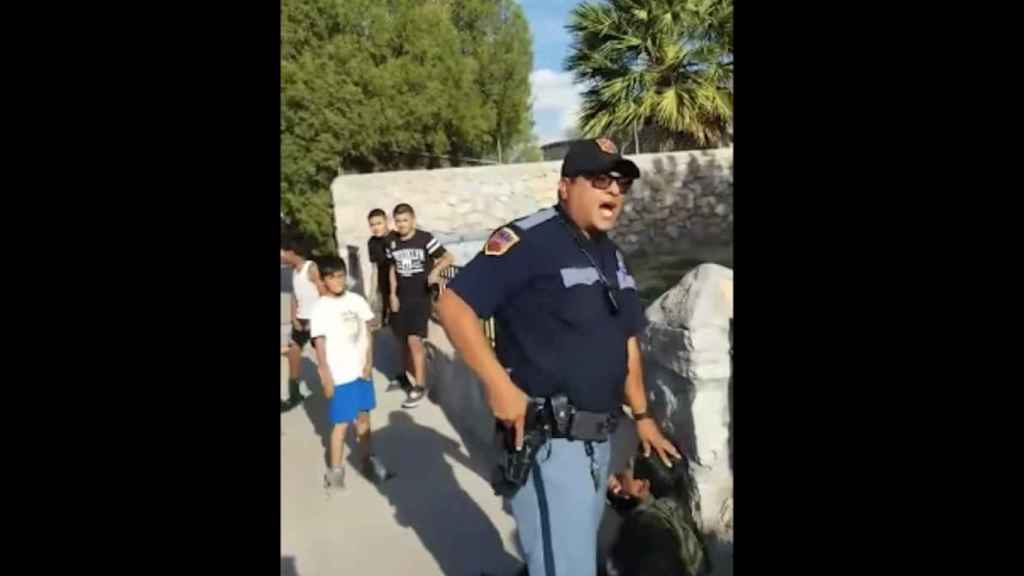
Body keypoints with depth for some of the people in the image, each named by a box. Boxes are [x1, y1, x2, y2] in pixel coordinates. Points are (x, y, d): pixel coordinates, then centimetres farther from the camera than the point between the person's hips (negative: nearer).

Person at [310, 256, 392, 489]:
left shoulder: (357, 300, 1)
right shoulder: (321, 309, -11)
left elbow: (367, 333, 6)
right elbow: (320, 344, -11)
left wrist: (369, 363, -2)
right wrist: (326, 377, -12)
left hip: (361, 370, 4)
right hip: (339, 375, -4)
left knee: (363, 416, 16)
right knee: (341, 423, 1)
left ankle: (368, 461, 30)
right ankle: (335, 470, 13)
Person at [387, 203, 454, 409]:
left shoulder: (425, 238, -11)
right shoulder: (392, 243, 3)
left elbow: (448, 257, -10)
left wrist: (435, 271, -29)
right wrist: (393, 294, 8)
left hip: (421, 297, -5)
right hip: (402, 298, 5)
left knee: (414, 340, -13)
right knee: (404, 341, 15)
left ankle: (420, 386, -4)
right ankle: (409, 375, 36)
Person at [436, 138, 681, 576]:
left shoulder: (610, 254, 11)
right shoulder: (529, 240, -16)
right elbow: (453, 303, -21)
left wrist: (642, 416, 18)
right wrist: (499, 385, -24)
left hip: (597, 439, 9)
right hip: (548, 441, -9)